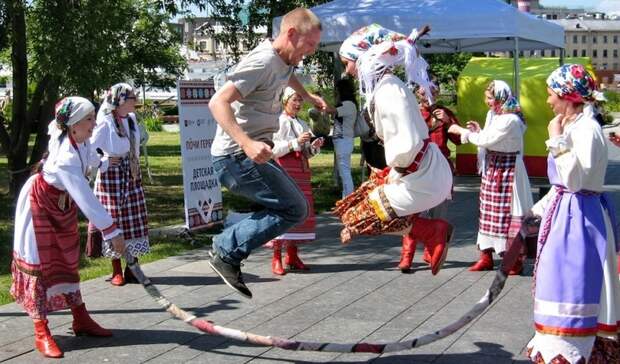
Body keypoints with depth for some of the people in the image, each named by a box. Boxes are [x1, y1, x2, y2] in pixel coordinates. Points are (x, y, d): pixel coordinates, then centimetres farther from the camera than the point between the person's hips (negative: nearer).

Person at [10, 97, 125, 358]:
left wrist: (102, 163, 31)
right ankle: (41, 333, 2)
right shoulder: (67, 159, -38)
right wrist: (111, 231, -40)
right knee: (40, 262, -4)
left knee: (68, 260, 13)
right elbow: (87, 200, -41)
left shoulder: (79, 140, -13)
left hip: (63, 203, 9)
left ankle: (81, 320, 21)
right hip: (40, 204, -8)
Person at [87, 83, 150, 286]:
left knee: (134, 220, 6)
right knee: (114, 220, 1)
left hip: (131, 174, 6)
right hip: (111, 175, -6)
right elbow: (91, 148, -14)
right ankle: (117, 271, 10)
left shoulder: (131, 118, 7)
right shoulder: (105, 123, -13)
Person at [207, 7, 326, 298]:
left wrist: (307, 95, 40)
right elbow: (218, 102, -27)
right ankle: (227, 251, -6)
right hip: (237, 157, -10)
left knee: (293, 205, 14)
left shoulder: (282, 60, 12)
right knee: (295, 210, -12)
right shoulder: (263, 61, -18)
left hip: (250, 155, 10)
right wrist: (246, 143, -38)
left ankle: (226, 249, 12)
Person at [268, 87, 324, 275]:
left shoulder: (302, 124, 18)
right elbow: (273, 149, -12)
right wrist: (295, 142, -18)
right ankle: (277, 258, -7)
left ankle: (292, 256, 11)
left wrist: (314, 146, 2)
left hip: (301, 171, 7)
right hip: (283, 170, -7)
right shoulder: (278, 122, -2)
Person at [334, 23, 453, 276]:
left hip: (421, 177, -9)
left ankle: (433, 232, 0)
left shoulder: (388, 91, -22)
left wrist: (395, 169, -12)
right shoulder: (386, 85, 7)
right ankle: (435, 231, 15)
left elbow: (408, 144, -29)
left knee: (361, 215, -3)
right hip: (427, 170, 9)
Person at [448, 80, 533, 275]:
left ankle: (516, 260, 7)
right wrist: (478, 131, -3)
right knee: (488, 210, 11)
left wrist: (462, 130, -12)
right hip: (492, 169, 9)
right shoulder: (493, 114, 8)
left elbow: (486, 141, -20)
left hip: (507, 171, -9)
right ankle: (486, 256, 20)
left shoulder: (510, 120, -20)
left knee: (508, 213, -4)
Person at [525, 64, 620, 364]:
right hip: (564, 214, 10)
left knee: (572, 290, -5)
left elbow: (574, 179, -24)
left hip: (578, 218, -10)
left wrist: (557, 140, -20)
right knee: (561, 287, 16)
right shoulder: (570, 126, 11)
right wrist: (538, 209, 21)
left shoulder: (587, 129, -16)